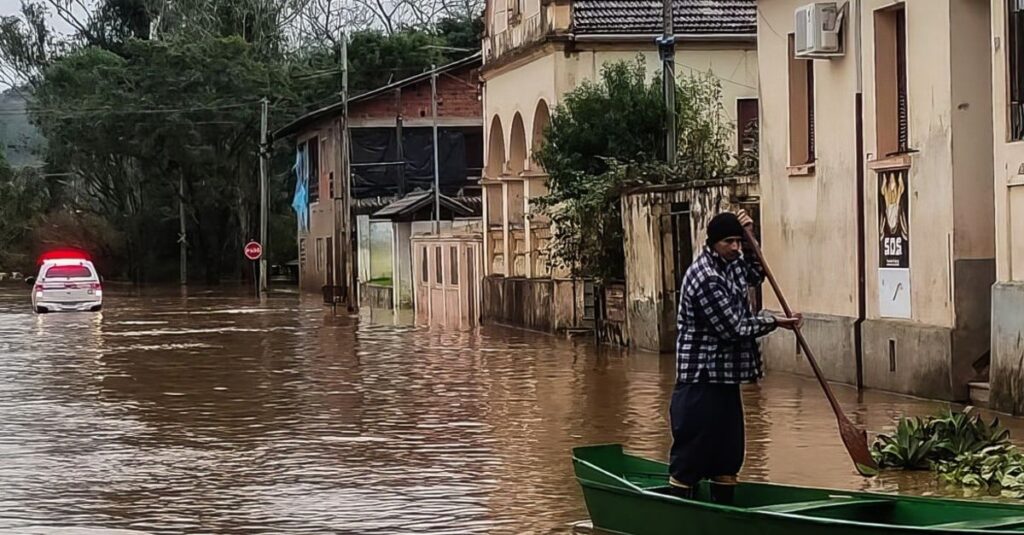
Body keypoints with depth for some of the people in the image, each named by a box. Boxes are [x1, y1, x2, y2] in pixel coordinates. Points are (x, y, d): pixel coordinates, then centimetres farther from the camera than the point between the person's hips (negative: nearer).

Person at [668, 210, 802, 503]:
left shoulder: (729, 264, 9)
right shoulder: (706, 278, -20)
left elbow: (755, 276, 30)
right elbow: (734, 329, -19)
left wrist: (748, 242, 12)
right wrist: (773, 322, -6)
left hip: (725, 378, 10)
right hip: (701, 382, -10)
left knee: (728, 457, 13)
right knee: (690, 457, -5)